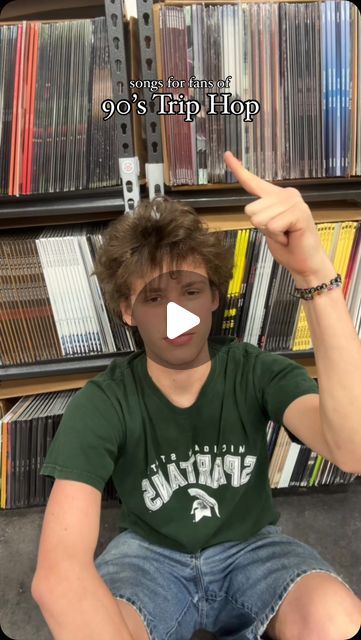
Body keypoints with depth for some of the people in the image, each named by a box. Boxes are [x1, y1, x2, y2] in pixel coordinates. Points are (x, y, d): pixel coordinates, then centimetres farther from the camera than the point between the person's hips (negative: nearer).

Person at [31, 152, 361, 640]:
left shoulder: (258, 373, -17)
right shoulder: (101, 405, -20)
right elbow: (58, 573, -29)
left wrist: (315, 273, -48)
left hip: (250, 548, 2)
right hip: (151, 554, -1)